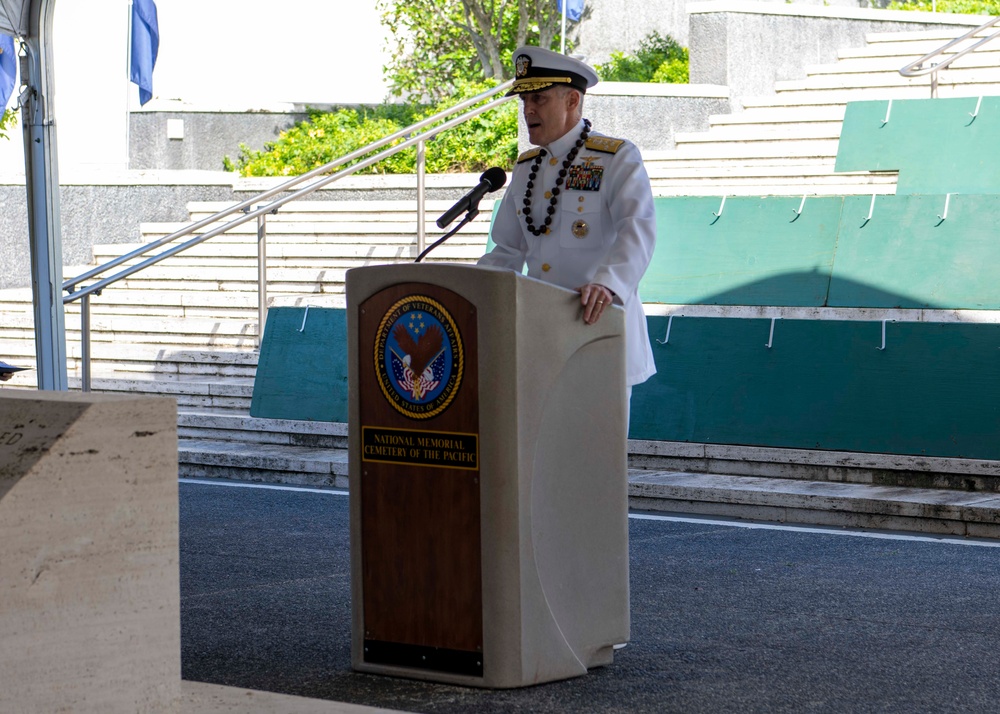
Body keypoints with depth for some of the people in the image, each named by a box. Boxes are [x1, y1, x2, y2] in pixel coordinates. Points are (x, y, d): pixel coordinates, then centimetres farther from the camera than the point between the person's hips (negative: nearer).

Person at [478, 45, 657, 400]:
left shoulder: (617, 158, -5)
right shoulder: (525, 168, 15)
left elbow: (638, 230, -21)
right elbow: (509, 252, 21)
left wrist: (607, 283, -40)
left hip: (598, 323, -6)